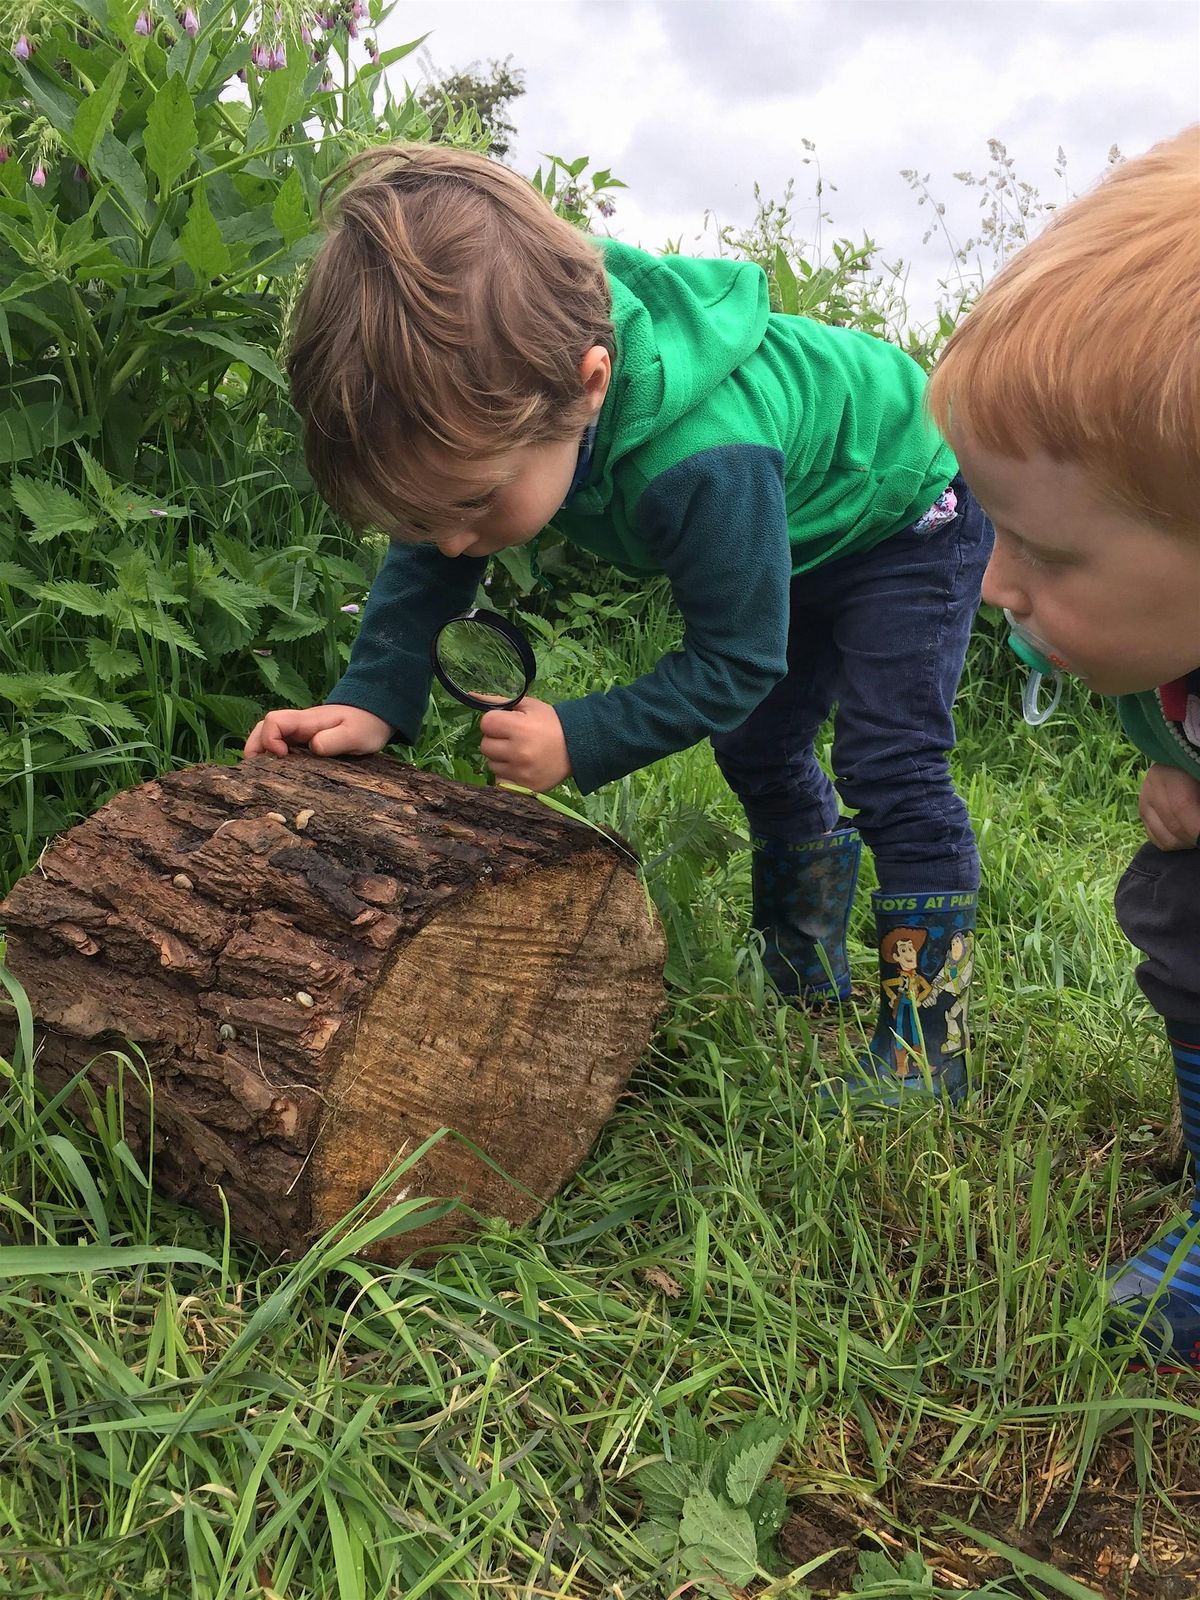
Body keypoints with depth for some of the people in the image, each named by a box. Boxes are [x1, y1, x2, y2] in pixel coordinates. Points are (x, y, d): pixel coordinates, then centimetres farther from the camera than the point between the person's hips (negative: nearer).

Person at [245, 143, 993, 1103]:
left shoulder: (707, 462, -49)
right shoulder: (495, 393, -27)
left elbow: (737, 661, -34)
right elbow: (432, 550, -13)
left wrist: (581, 743, -35)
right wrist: (374, 699, -26)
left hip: (905, 510, -7)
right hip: (795, 535, 8)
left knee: (887, 762, -18)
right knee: (757, 750, 13)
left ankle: (927, 1047, -9)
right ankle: (811, 969, 32)